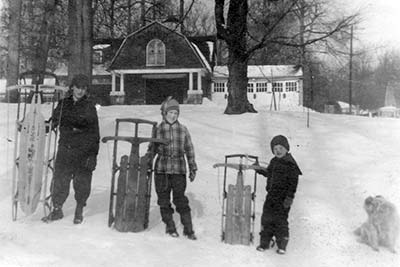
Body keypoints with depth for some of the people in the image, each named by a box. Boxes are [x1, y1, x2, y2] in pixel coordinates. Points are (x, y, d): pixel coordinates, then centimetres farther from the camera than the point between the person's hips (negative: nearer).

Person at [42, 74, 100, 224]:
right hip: (64, 150, 3)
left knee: (82, 182, 4)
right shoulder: (63, 104, 8)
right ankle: (57, 209, 22)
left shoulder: (89, 107, -1)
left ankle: (79, 211, 22)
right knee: (59, 180, 6)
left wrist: (93, 155, -8)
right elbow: (53, 122, 22)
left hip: (83, 152, -3)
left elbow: (94, 133, -2)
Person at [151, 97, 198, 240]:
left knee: (180, 199, -3)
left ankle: (188, 229, 7)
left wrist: (192, 168, 10)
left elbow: (189, 150, 10)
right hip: (161, 169, 1)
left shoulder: (183, 129, 5)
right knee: (164, 199, 6)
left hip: (179, 169, -1)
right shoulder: (158, 130, 3)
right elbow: (152, 149, 11)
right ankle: (170, 226, 22)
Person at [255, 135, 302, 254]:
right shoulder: (274, 162, 10)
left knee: (280, 220, -1)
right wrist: (259, 169, 12)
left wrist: (289, 197, -18)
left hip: (283, 197, -7)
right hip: (271, 195, 7)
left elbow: (293, 182, -14)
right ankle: (264, 242, 23)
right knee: (266, 219, 9)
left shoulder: (290, 164, -12)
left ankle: (282, 245, 16)